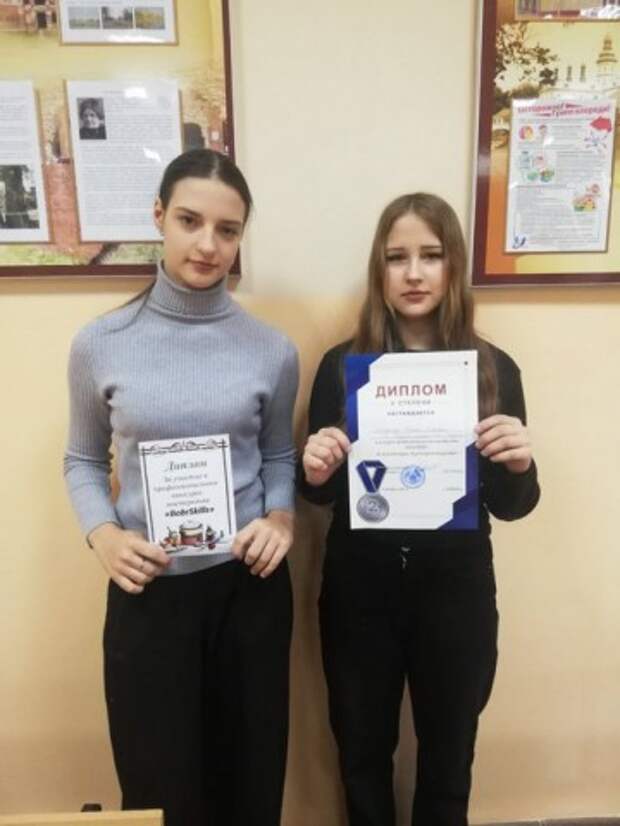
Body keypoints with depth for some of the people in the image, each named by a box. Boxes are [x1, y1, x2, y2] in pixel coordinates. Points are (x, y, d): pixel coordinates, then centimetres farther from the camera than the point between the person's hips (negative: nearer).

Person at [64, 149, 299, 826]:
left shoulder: (271, 350, -3)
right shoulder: (99, 344, -5)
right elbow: (83, 462, 5)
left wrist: (281, 518, -10)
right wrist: (102, 533, -12)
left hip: (250, 586, 1)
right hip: (148, 592, 0)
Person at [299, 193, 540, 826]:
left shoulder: (493, 369, -5)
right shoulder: (342, 365, -6)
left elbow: (510, 506, 0)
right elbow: (321, 495, 0)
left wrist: (519, 465, -21)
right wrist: (314, 474, -22)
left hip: (456, 591, 1)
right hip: (360, 590, 0)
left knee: (448, 756, 20)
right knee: (362, 751, 19)